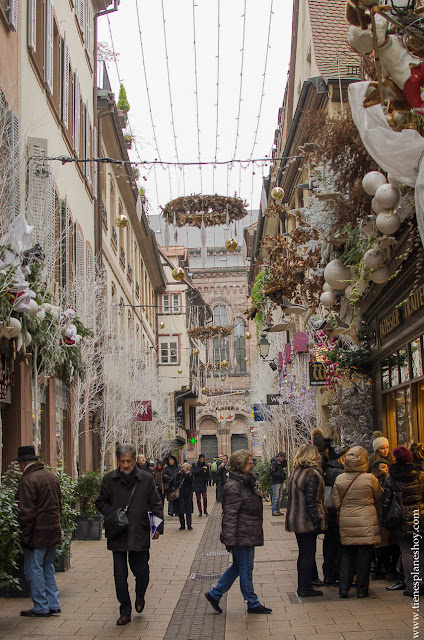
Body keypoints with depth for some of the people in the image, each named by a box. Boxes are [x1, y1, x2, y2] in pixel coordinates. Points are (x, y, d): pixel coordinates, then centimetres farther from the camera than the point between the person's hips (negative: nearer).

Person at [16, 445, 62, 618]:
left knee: (33, 570, 2)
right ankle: (53, 605, 20)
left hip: (37, 534, -8)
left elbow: (26, 513, -18)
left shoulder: (28, 480, -16)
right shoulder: (52, 476, 10)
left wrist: (25, 537, -13)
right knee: (48, 567, 17)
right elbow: (58, 504, 17)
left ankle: (41, 608, 7)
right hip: (53, 532, 8)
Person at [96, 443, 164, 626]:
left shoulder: (147, 479, 0)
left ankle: (140, 596, 35)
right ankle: (125, 612, 18)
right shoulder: (109, 479, 2)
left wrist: (158, 527, -3)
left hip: (139, 535, -1)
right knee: (120, 575, 5)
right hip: (117, 535, 1)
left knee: (141, 571, 3)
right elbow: (101, 502, 11)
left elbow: (156, 504, 6)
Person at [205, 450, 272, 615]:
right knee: (246, 569, 3)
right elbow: (230, 515, -21)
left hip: (248, 535, 10)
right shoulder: (233, 487, -19)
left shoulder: (246, 482, 13)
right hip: (241, 536, -10)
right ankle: (253, 604, 15)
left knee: (238, 567, 17)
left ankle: (215, 594, 25)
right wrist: (230, 539, -22)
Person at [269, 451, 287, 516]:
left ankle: (278, 510, 16)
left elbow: (285, 465, 32)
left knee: (279, 497, 11)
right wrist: (280, 475, -20)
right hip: (275, 482, -9)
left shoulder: (280, 463, 13)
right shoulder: (274, 463, -13)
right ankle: (274, 511, -4)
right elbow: (271, 473, -18)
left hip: (280, 482, 9)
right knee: (275, 497, -8)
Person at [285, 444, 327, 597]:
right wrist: (317, 521, -19)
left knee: (304, 552, 18)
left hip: (296, 520, 8)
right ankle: (305, 588, 4)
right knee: (308, 553, 0)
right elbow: (310, 500, -21)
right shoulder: (312, 475, -18)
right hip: (308, 520, -8)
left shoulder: (295, 473, 8)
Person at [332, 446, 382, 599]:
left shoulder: (339, 479, -2)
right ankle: (362, 589, 11)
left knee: (347, 554, 12)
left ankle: (343, 588, 12)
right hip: (366, 522, -3)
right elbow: (379, 499, 4)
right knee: (364, 555, 6)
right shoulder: (370, 479, -10)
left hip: (346, 522, 3)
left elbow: (336, 502, 1)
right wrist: (376, 513, 23)